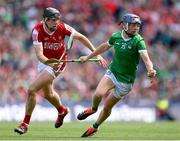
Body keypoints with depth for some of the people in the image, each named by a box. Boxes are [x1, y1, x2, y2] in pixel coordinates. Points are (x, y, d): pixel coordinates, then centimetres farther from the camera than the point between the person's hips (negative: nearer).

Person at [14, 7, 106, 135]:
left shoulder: (62, 28, -23)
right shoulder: (37, 31, -24)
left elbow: (81, 38, -7)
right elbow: (39, 55, -31)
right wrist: (51, 63, -50)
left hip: (58, 63, -3)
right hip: (44, 61, 4)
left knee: (32, 90, -16)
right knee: (48, 93, 24)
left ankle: (25, 123, -2)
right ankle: (62, 110, 56)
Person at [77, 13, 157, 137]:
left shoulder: (138, 41, -17)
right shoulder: (116, 36, -4)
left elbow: (145, 58, -30)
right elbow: (105, 46, 16)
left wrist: (150, 70, -52)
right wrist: (88, 57, 27)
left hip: (126, 80, -3)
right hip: (112, 72, 3)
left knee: (107, 106, 4)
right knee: (99, 93, -22)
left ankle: (95, 127, 30)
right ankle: (93, 109, 13)